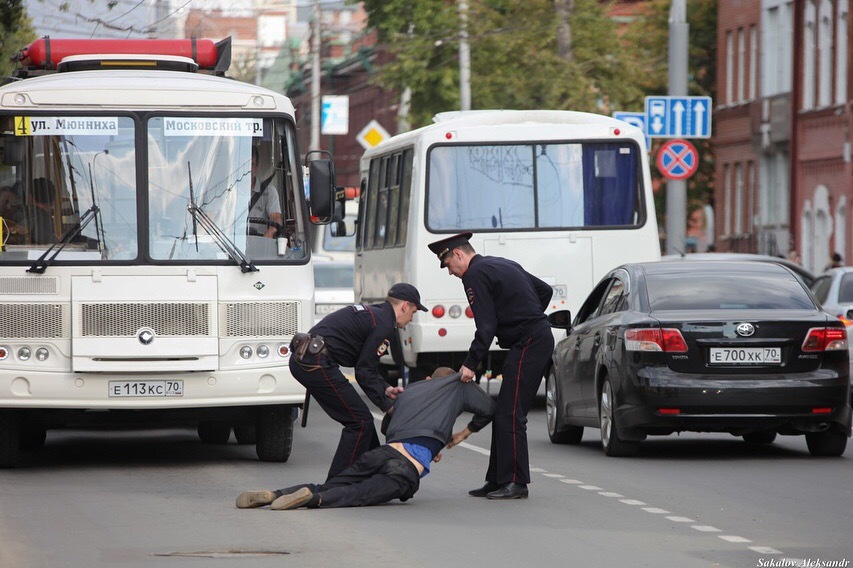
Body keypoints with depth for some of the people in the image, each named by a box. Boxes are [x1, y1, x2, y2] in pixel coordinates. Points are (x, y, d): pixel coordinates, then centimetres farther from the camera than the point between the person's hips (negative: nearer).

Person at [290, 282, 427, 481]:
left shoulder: (372, 314, 23)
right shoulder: (384, 325, -8)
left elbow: (366, 364, 28)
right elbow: (364, 372, -9)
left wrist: (386, 389, 15)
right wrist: (387, 406, -3)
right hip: (317, 364, -10)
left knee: (359, 419, 18)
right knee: (360, 421, -5)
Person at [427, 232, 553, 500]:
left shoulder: (474, 275, -9)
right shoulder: (503, 265, 20)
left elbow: (486, 325, -15)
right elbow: (545, 290, 24)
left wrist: (470, 364, -12)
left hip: (527, 344, -10)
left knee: (510, 415, -10)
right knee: (504, 414, 12)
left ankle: (515, 482, -10)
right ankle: (499, 481, 14)